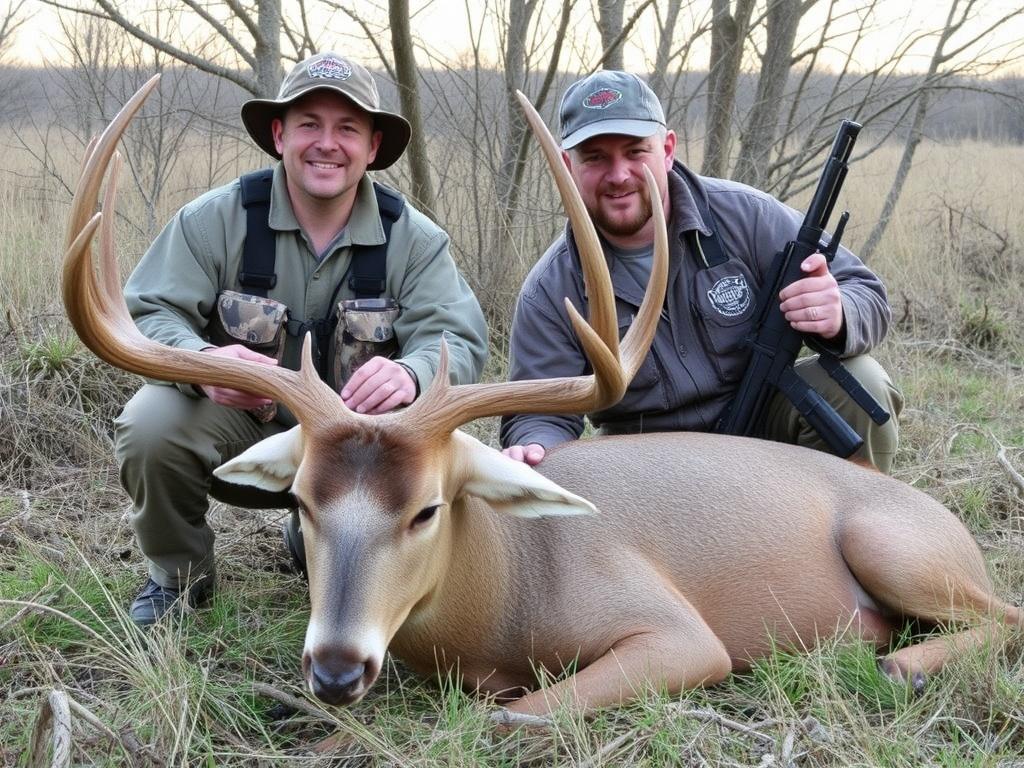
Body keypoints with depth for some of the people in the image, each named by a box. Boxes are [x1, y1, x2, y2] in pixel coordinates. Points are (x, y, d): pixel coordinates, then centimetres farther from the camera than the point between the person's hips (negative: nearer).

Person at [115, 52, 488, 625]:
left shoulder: (414, 239, -7)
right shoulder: (215, 219, -10)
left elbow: (460, 339, -17)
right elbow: (147, 314, -15)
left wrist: (411, 374, -44)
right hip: (237, 428, -1)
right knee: (149, 426, -30)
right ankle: (179, 577, 2)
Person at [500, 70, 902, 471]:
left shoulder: (746, 216, -9)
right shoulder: (548, 295, -9)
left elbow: (865, 294, -8)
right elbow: (541, 416, -7)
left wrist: (838, 317, -34)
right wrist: (533, 449, -33)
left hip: (767, 423, 0)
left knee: (858, 383, -26)